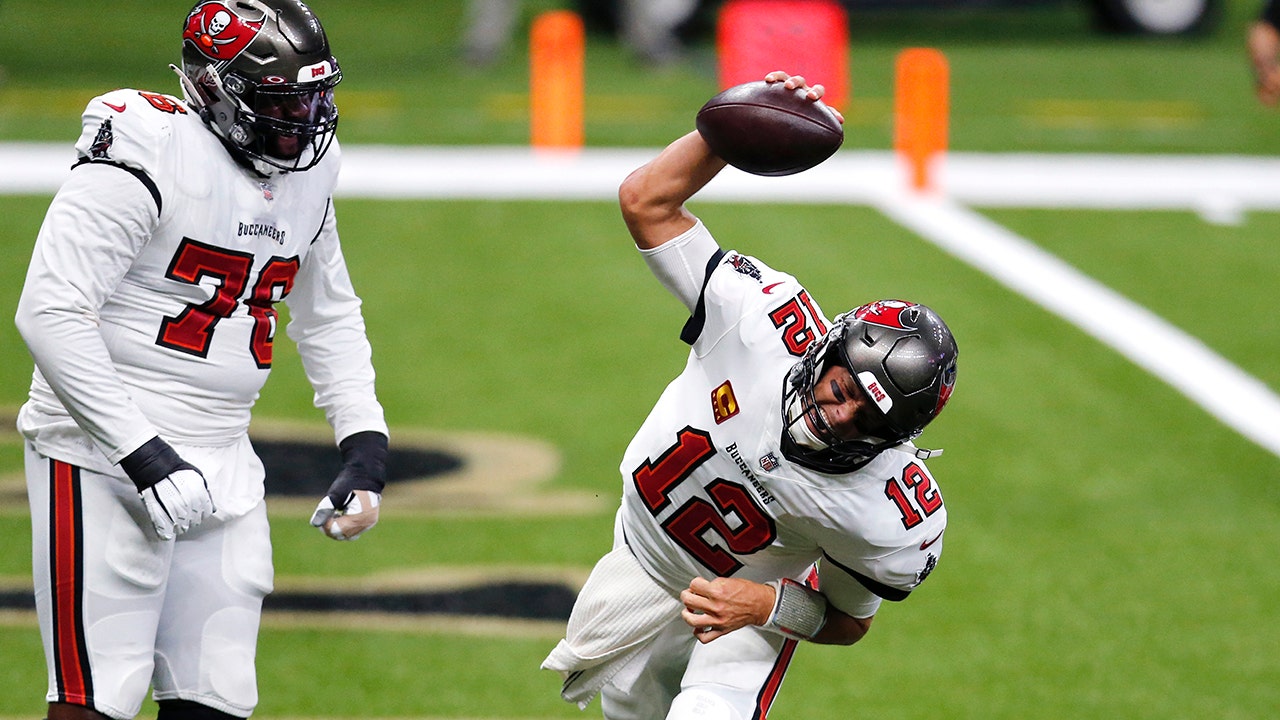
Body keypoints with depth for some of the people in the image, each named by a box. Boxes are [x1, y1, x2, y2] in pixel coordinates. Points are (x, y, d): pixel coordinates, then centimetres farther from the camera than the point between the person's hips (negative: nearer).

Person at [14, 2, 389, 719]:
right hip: (104, 462, -8)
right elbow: (51, 313, -20)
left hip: (223, 466, 8)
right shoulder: (147, 154, -16)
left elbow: (330, 318, 26)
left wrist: (366, 446, 12)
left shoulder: (306, 172, 10)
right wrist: (144, 455, -23)